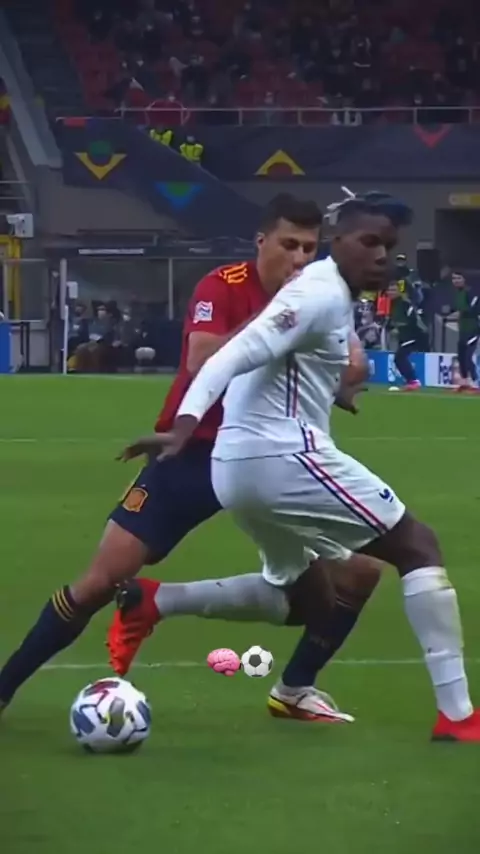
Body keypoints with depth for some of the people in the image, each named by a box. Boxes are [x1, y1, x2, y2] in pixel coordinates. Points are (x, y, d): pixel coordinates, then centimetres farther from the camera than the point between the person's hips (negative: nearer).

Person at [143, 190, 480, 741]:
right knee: (417, 545, -2)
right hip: (279, 455, -10)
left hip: (238, 466, 10)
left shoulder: (328, 293, 18)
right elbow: (236, 355, -23)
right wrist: (185, 423, -34)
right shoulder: (322, 294, -12)